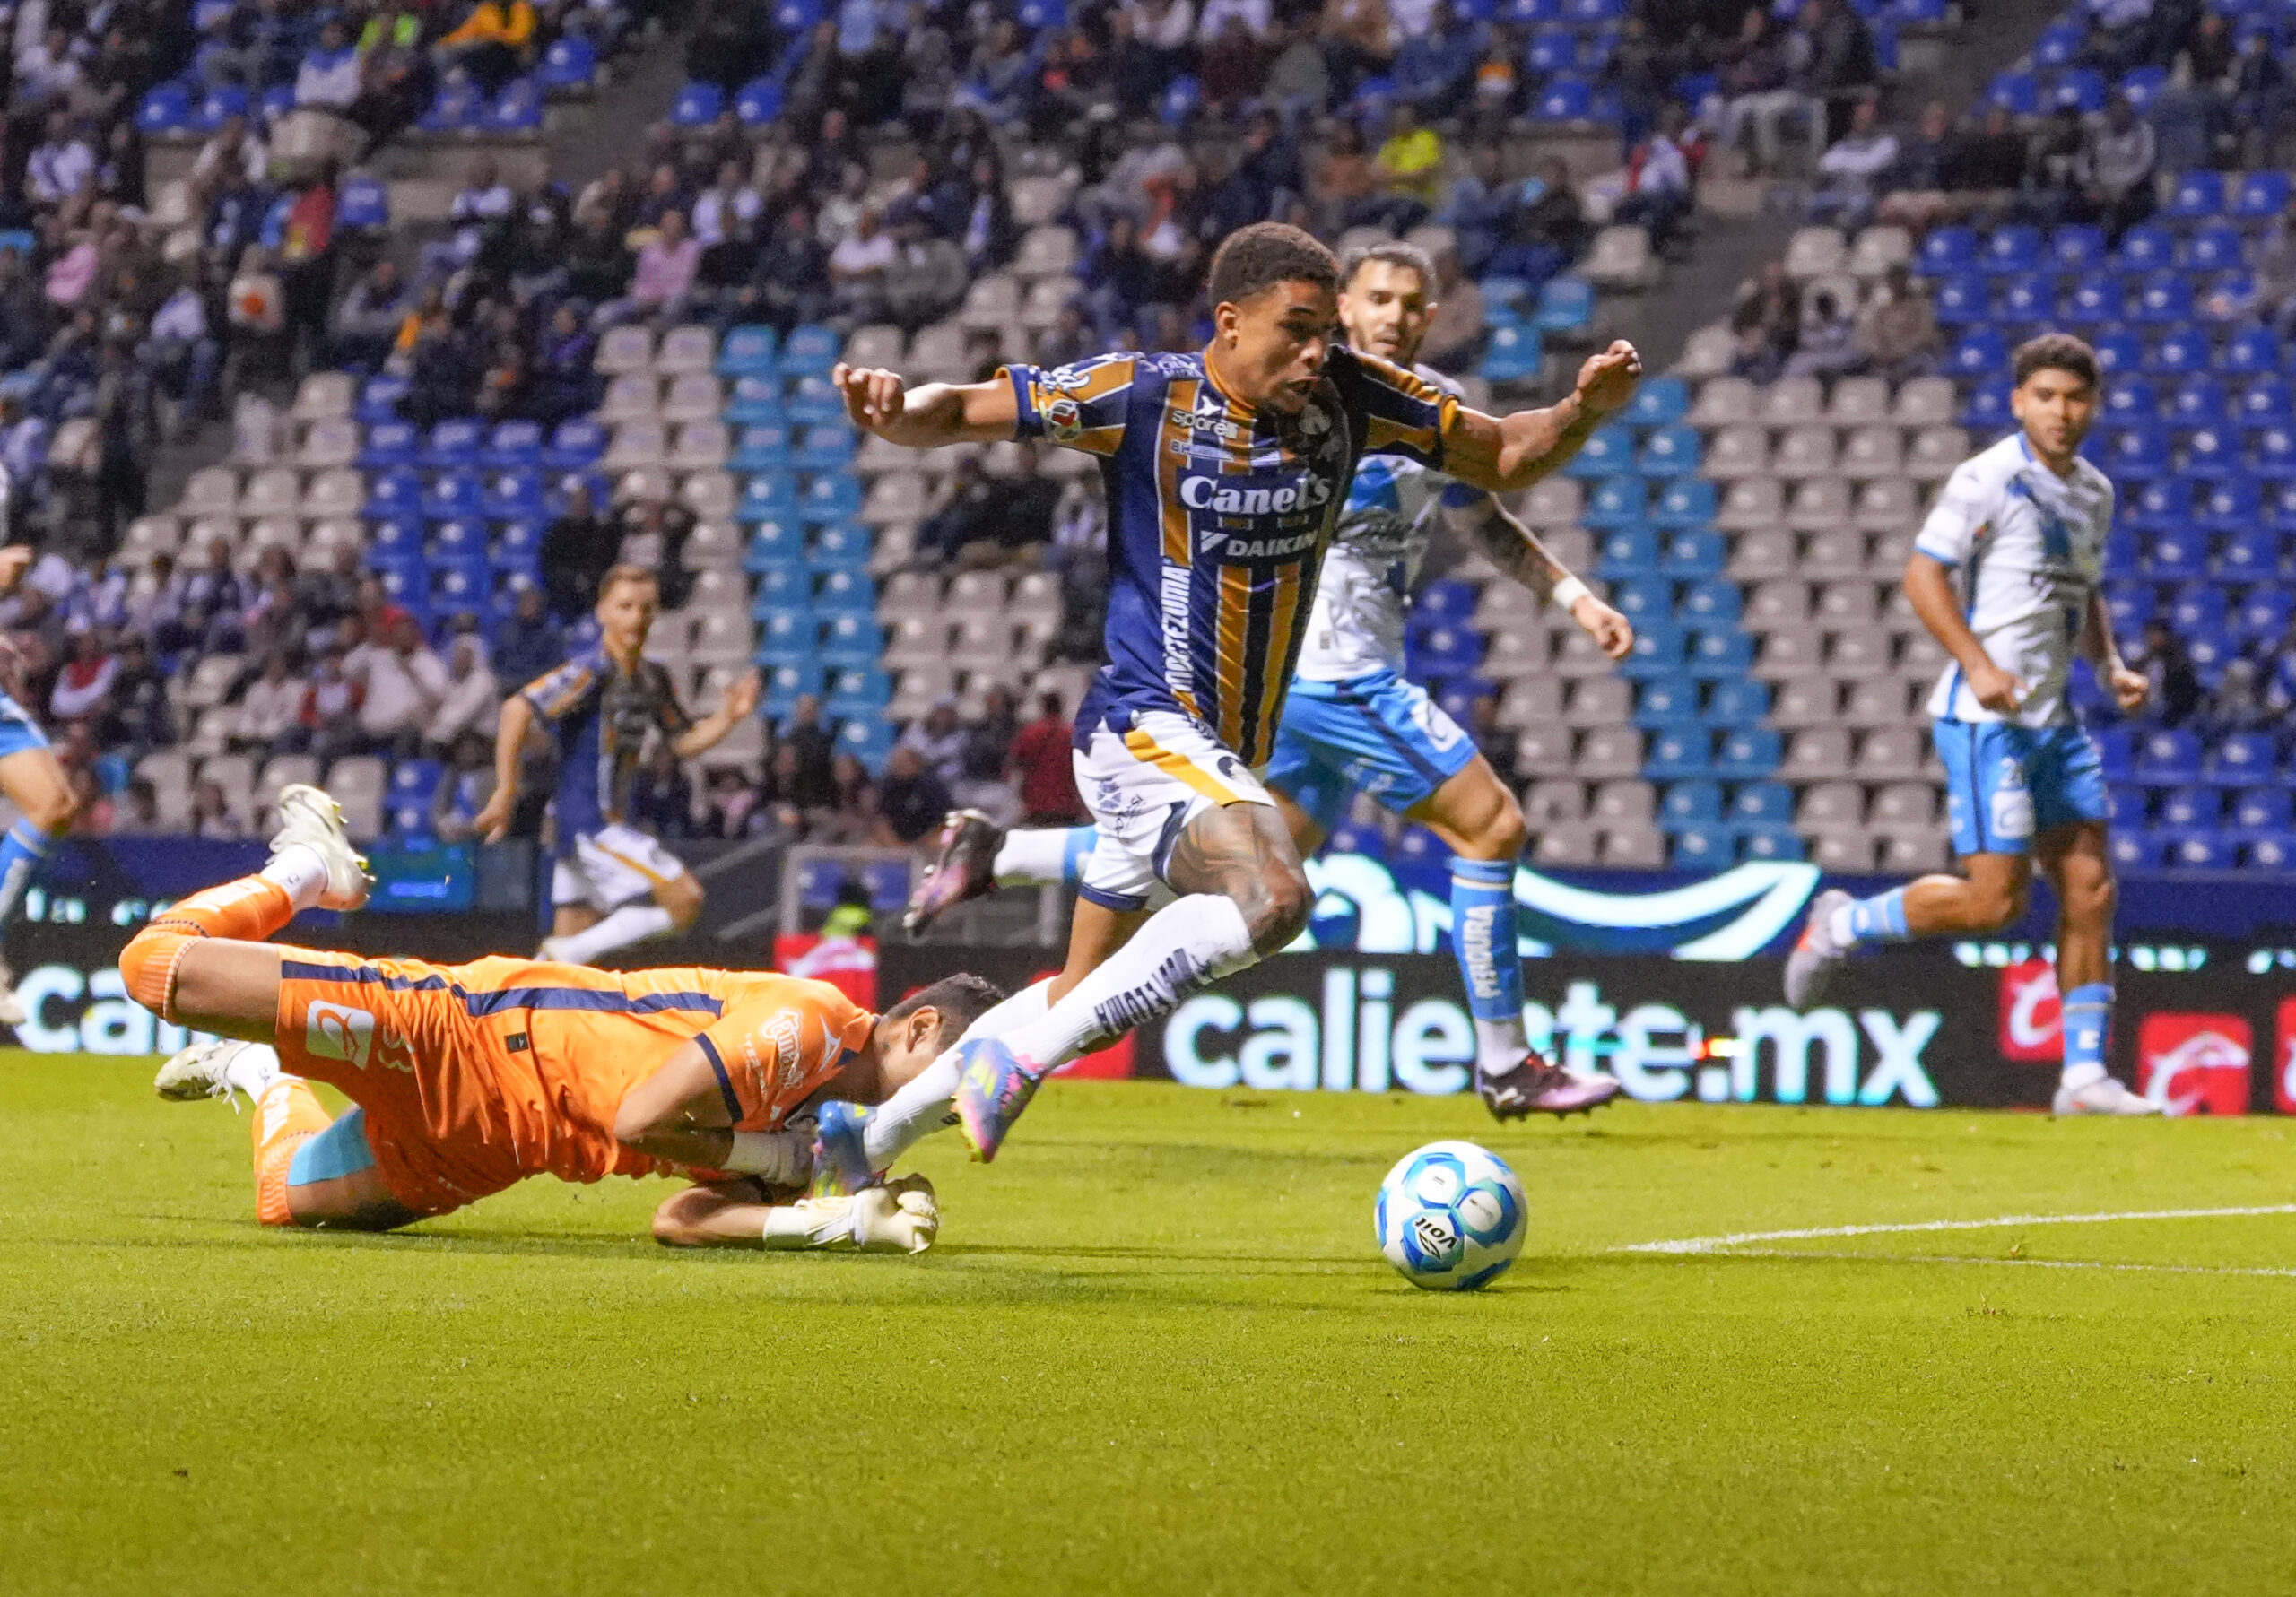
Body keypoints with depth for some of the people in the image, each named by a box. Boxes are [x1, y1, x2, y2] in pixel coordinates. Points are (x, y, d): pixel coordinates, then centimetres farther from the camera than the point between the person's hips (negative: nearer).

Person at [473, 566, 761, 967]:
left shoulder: (652, 679, 11)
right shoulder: (593, 670, -15)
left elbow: (686, 741, 20)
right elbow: (518, 709, -23)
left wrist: (728, 716, 0)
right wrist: (506, 791, -27)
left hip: (612, 821, 9)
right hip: (586, 822, -9)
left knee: (572, 943, 9)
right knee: (684, 899, -15)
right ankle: (567, 954, -12)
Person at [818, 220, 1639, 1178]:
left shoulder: (1348, 395, 0)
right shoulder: (1142, 396, -12)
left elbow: (1503, 459, 9)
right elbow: (958, 415, -5)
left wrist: (1585, 408, -11)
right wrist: (896, 411, -27)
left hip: (1228, 754, 7)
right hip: (1149, 730, -7)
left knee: (1085, 1008, 16)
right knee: (1271, 898, -33)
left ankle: (870, 1135, 33)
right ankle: (1016, 1058, -26)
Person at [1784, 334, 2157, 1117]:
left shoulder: (2094, 493, 15)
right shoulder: (1987, 479, -10)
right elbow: (1923, 573, -14)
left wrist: (2112, 668, 10)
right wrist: (1978, 664, -25)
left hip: (2053, 720, 8)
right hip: (1986, 719, -8)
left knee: (2090, 888, 3)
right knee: (1994, 900, -11)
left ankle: (2084, 1075, 7)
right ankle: (1841, 925, 10)